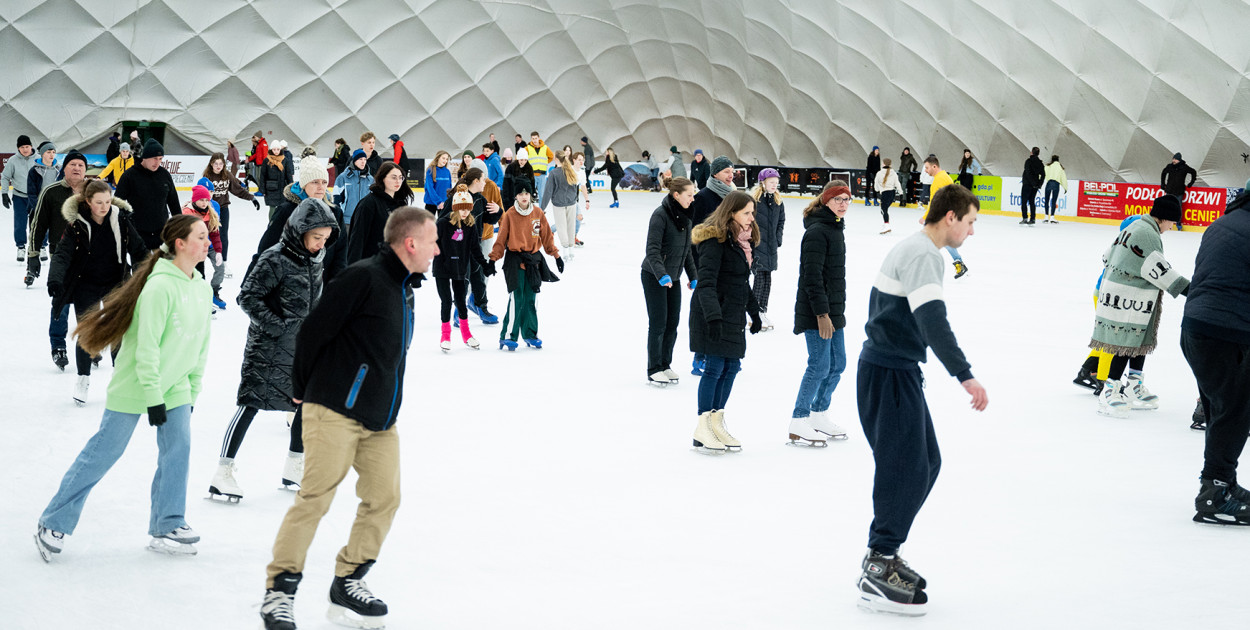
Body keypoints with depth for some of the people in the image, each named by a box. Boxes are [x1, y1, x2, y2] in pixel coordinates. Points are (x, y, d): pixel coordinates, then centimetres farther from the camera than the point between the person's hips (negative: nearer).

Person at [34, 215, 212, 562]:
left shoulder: (201, 288, 3)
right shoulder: (160, 287, -23)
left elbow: (201, 344, 13)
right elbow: (147, 347, -23)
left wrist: (192, 389, 13)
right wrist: (153, 397, -20)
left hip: (175, 389, 7)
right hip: (135, 388, -7)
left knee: (178, 450, 1)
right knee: (102, 453, 1)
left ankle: (167, 527, 13)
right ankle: (54, 523, 14)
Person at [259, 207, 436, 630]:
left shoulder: (405, 288, 15)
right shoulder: (363, 277, -14)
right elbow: (313, 331, -12)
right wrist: (303, 389, 0)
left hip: (381, 419, 8)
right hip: (336, 412, -8)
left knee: (384, 498, 5)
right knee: (316, 497, -7)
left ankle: (348, 584, 18)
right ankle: (279, 590, 3)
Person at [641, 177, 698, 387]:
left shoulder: (685, 216, 5)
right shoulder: (660, 215, -18)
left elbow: (688, 249, 15)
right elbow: (653, 250, -23)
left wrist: (693, 276, 14)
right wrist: (661, 275, -34)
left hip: (674, 277, 7)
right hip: (654, 277, -7)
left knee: (673, 323, 7)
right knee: (658, 323, -3)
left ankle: (665, 365, 19)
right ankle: (654, 370, 7)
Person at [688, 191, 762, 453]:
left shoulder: (741, 240, 11)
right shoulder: (715, 241, -16)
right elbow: (706, 283, -24)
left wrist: (754, 312, 27)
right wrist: (713, 317, -33)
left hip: (733, 314, 9)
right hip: (714, 315, -9)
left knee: (732, 367, 9)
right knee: (715, 368, -5)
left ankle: (717, 422, 20)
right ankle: (703, 428, 4)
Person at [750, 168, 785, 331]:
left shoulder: (778, 201, 7)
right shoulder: (753, 200, -12)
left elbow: (781, 222, 18)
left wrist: (777, 240, 10)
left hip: (771, 247, 6)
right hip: (756, 246, -6)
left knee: (767, 279, 10)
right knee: (759, 278, -7)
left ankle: (763, 312, 20)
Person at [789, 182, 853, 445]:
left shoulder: (835, 228, 14)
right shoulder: (817, 231, -17)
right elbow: (812, 276, -21)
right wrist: (822, 314, -23)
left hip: (832, 309, 10)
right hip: (816, 313, -10)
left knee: (838, 364, 14)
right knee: (820, 366, -7)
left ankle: (819, 415, 27)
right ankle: (798, 424, 2)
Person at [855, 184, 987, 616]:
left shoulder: (914, 249, 16)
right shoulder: (922, 254, -17)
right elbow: (932, 320, -30)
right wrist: (965, 375, -36)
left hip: (896, 369, 10)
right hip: (889, 373, -10)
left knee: (926, 462, 13)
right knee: (905, 466, -9)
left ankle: (883, 552, 22)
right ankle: (877, 573, -5)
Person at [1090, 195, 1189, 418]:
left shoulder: (1136, 227, 16)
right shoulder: (1148, 234, -17)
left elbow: (1109, 256, 24)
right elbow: (1157, 269, -24)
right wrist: (1184, 287, -25)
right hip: (1127, 300, -11)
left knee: (1141, 341, 17)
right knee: (1126, 346, -9)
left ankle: (1134, 388, 25)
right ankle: (1108, 393, -7)